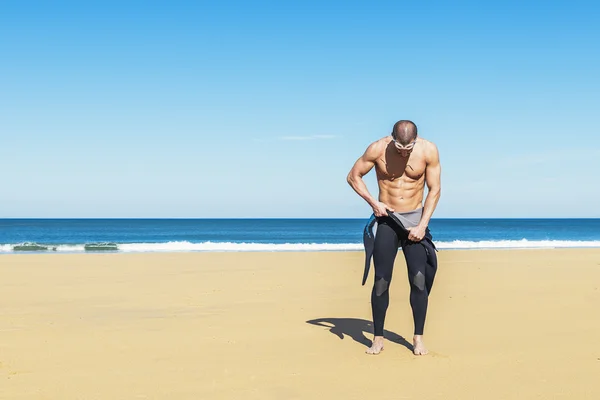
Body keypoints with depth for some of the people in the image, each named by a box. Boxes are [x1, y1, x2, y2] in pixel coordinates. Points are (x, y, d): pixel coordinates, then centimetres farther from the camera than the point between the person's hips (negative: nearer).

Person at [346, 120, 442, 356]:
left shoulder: (429, 150, -10)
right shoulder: (378, 149, -11)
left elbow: (435, 189, -3)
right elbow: (353, 176, 1)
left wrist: (423, 225, -10)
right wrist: (373, 202, -11)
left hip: (415, 219, 0)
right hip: (387, 219, 0)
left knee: (419, 279, -7)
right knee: (381, 281, -3)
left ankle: (418, 337, 5)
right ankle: (378, 338, 8)